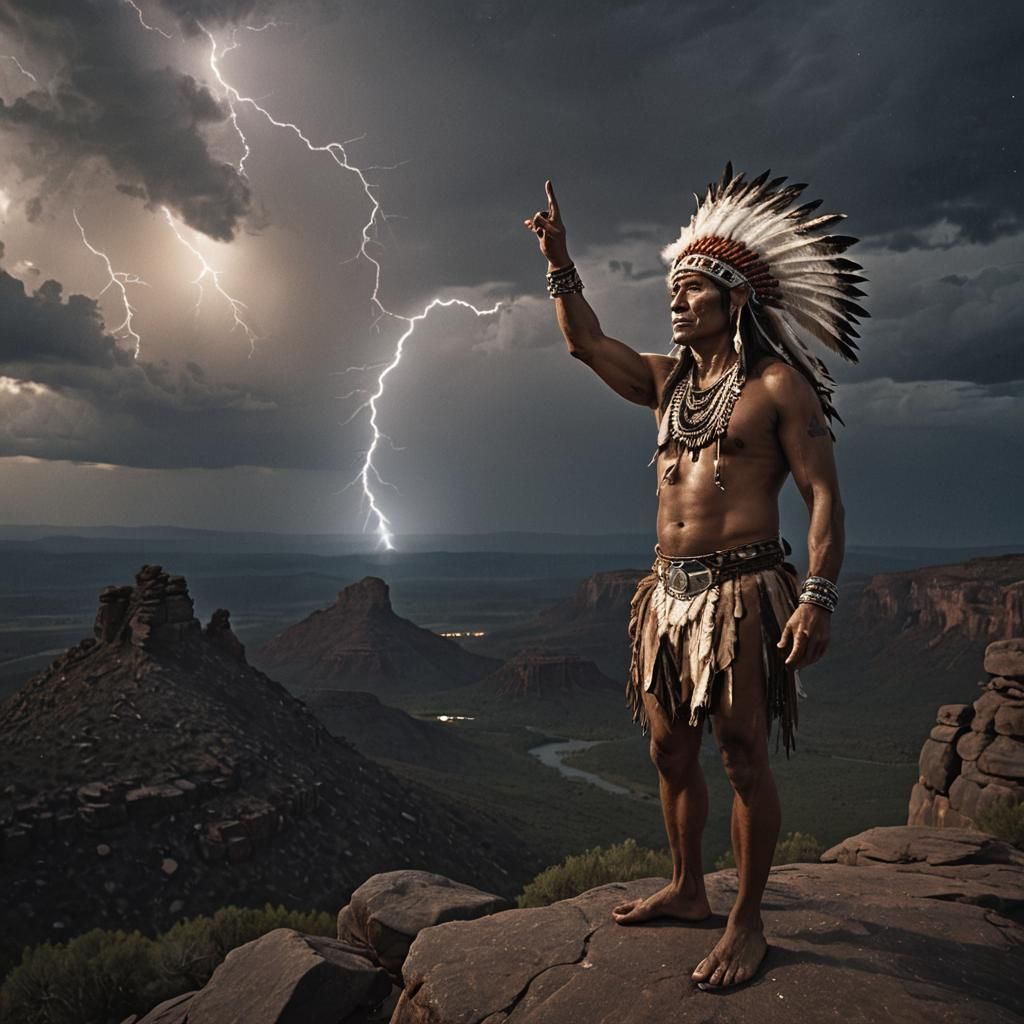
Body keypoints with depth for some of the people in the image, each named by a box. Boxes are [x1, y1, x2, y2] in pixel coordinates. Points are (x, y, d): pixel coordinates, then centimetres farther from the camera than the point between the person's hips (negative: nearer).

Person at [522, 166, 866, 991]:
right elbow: (587, 343, 14)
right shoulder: (668, 379, 15)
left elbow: (824, 496, -9)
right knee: (670, 752, 14)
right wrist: (561, 266, 3)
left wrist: (818, 597, -18)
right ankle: (687, 889, 31)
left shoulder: (779, 385, -4)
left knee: (744, 758, 0)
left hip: (743, 591, -7)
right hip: (668, 591, 7)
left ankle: (747, 923, 15)